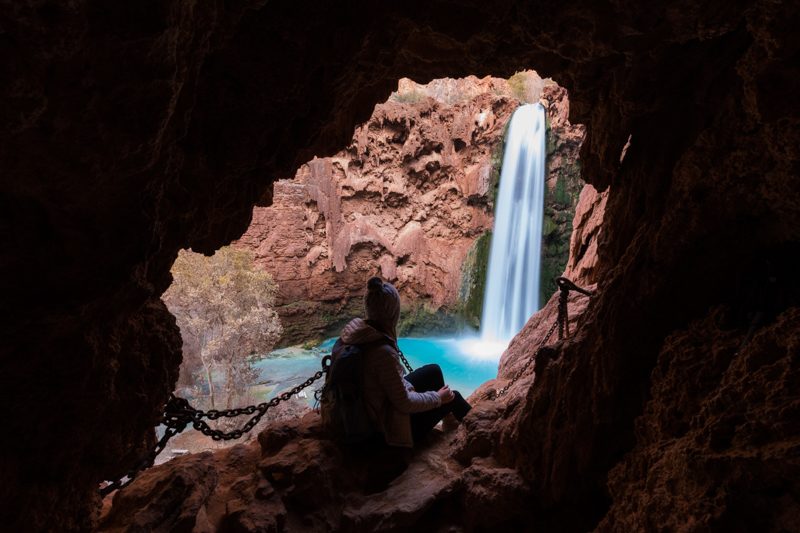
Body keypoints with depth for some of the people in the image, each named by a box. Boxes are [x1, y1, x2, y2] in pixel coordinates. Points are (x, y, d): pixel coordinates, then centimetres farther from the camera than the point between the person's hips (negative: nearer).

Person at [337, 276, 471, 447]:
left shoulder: (355, 328, -11)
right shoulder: (384, 352, -37)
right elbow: (405, 404, -25)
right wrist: (437, 397, -9)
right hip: (391, 423, -8)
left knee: (434, 370, 19)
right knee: (452, 397, 10)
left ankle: (451, 419, 42)